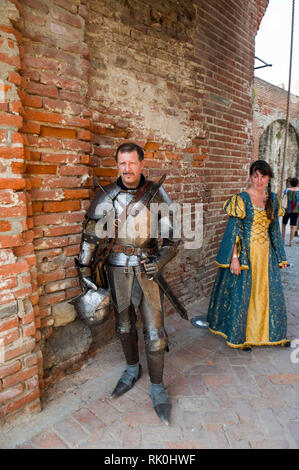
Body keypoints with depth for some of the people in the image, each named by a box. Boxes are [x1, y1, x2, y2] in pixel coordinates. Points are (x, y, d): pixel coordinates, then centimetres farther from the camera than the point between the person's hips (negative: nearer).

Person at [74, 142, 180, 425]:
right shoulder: (106, 197, -1)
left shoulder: (157, 194, -3)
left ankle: (157, 386, 23)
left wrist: (159, 261, -17)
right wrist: (85, 269, 3)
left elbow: (172, 237, -1)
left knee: (154, 332, 1)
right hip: (117, 271, 2)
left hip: (147, 270, -1)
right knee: (124, 325, 17)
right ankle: (132, 369, 43)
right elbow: (91, 235, 4)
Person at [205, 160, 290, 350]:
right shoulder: (241, 199, -10)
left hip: (266, 253, 6)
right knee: (242, 293, 3)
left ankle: (268, 333, 34)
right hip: (246, 253, -6)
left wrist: (281, 257, 15)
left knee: (270, 293, 13)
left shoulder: (273, 199, 8)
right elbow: (233, 230, -13)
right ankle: (240, 336, 22)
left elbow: (275, 229, 14)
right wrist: (234, 258, -18)